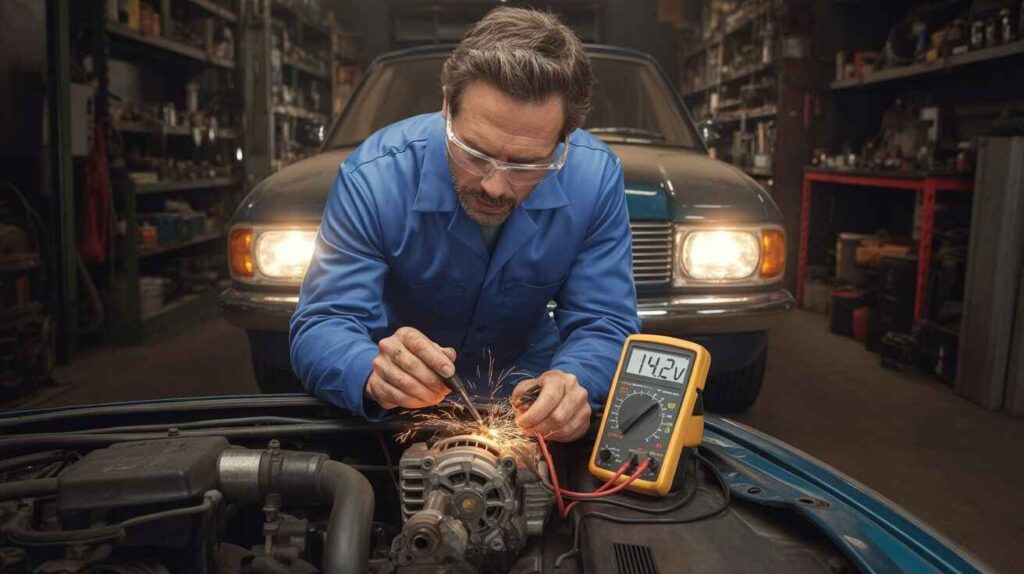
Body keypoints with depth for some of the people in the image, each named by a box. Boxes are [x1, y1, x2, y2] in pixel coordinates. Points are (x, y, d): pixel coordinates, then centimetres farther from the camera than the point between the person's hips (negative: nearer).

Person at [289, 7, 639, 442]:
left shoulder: (596, 178, -20)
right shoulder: (373, 179, -24)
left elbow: (606, 325, -16)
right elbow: (320, 325, -23)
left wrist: (571, 382, -39)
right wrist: (374, 373, -47)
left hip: (526, 384, 2)